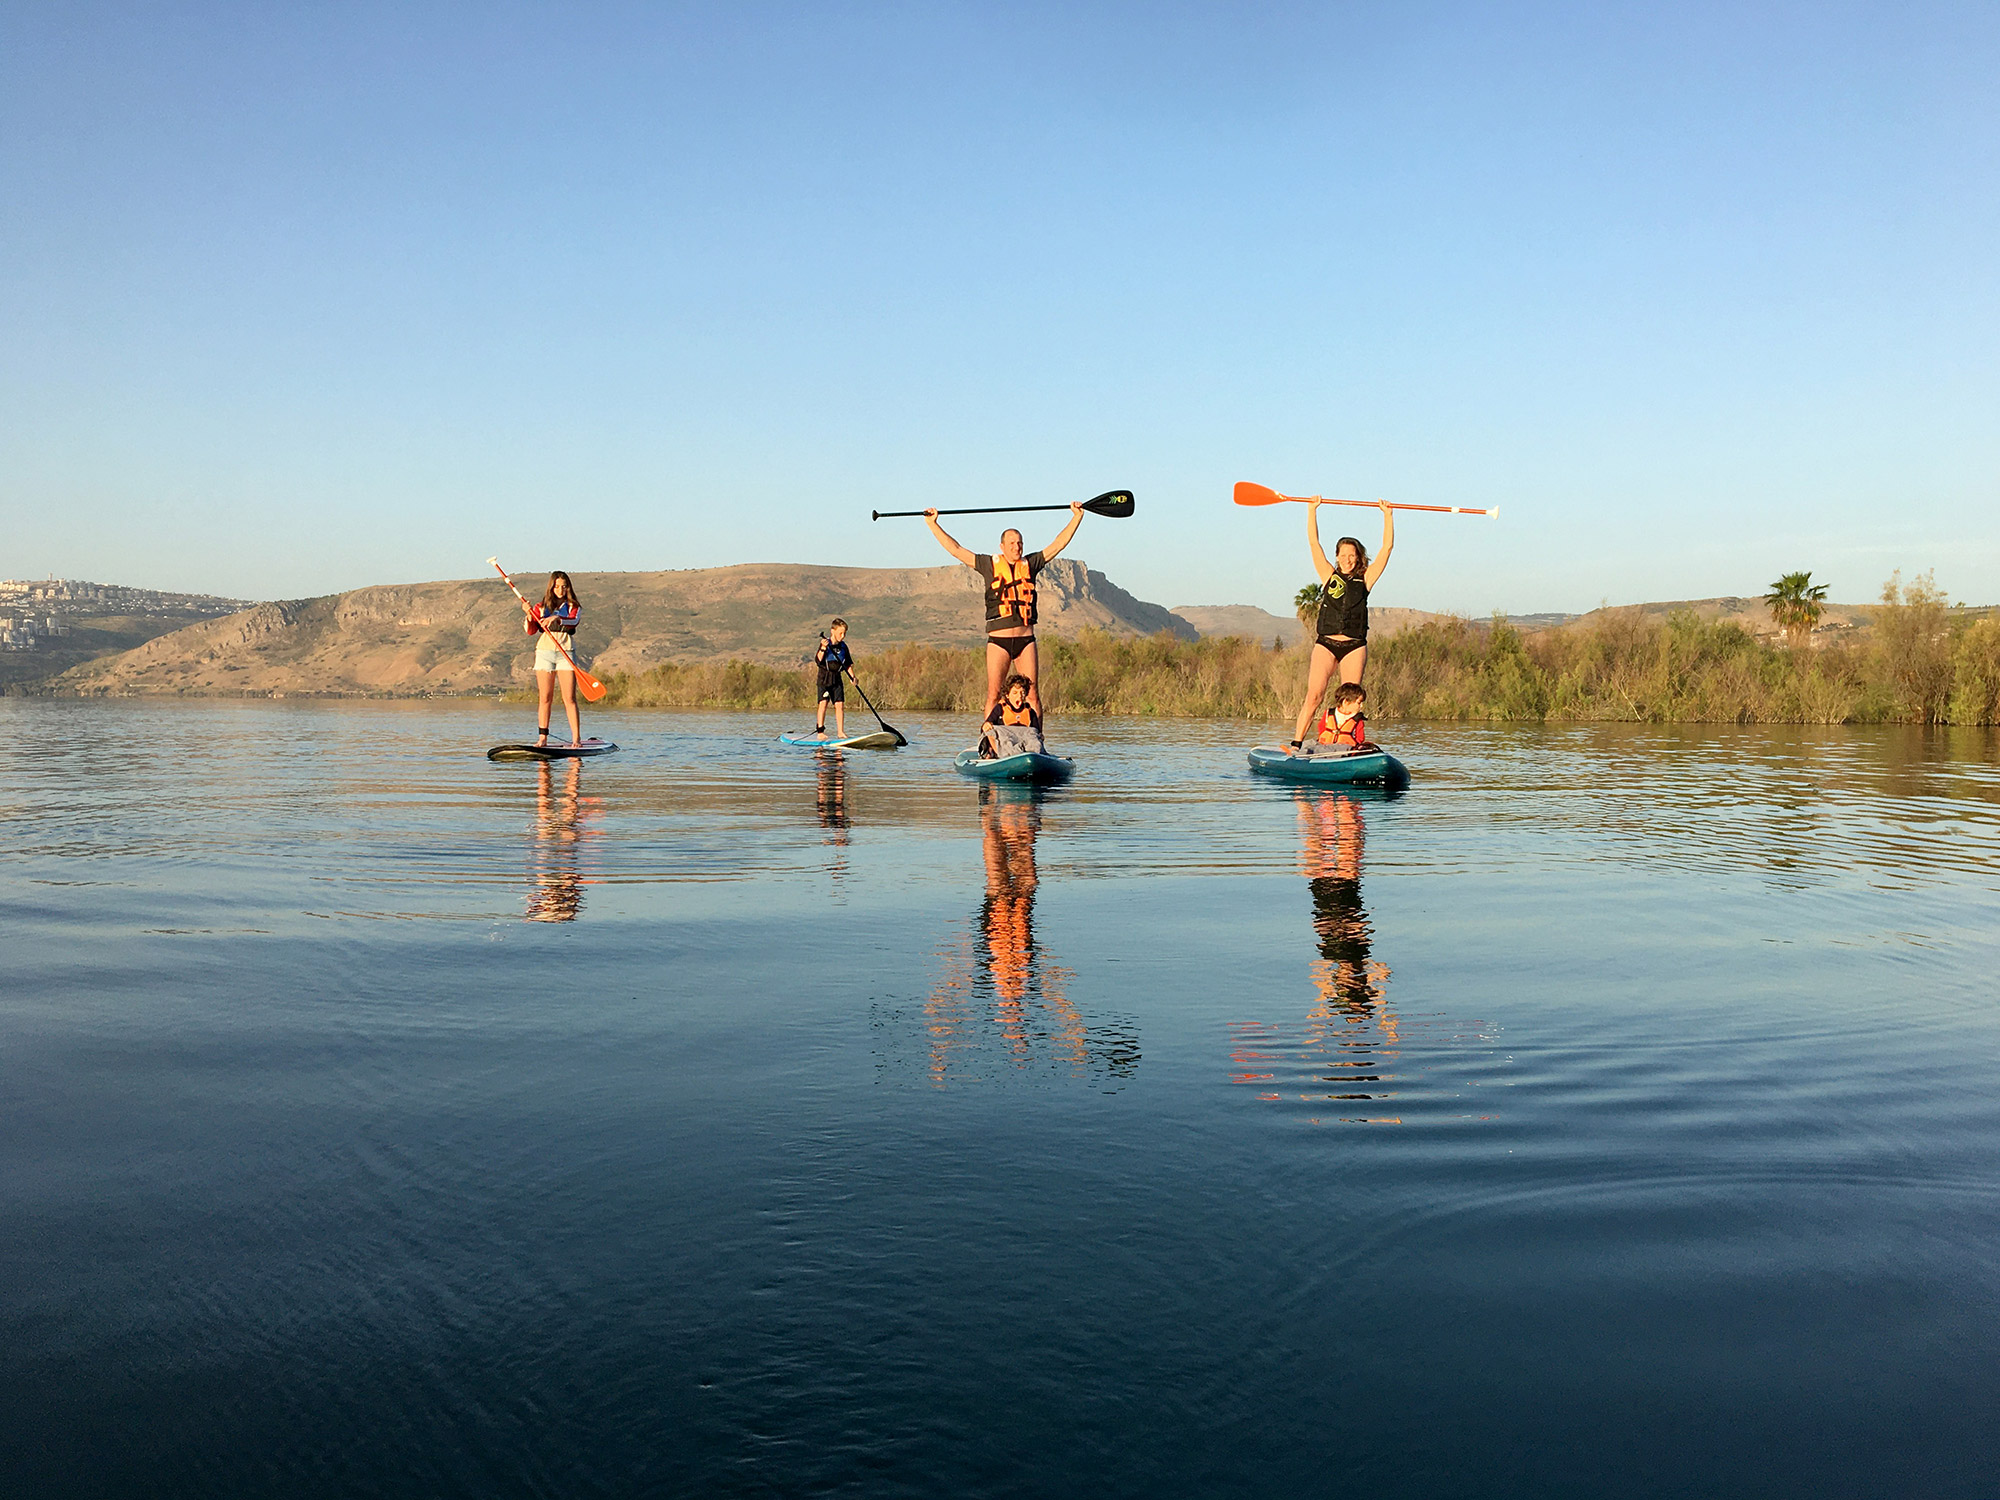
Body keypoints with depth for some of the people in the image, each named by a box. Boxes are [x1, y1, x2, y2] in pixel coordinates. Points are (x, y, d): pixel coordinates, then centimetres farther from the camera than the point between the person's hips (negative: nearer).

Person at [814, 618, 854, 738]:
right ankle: (820, 731, -7)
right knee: (823, 702, -11)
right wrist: (823, 648, -32)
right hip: (824, 677, -5)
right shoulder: (825, 643, -7)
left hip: (837, 679, 5)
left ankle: (840, 732, 2)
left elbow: (848, 664, 16)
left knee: (840, 704, -2)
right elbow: (818, 660, -18)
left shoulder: (843, 647, 9)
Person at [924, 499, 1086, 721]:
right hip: (998, 640, -2)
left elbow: (1058, 544, 15)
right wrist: (933, 525, 7)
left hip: (1026, 640, 2)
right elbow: (955, 550, 8)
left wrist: (1077, 517, 13)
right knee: (993, 695, -5)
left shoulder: (1030, 564, 13)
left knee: (1032, 694, -2)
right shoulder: (989, 564, 8)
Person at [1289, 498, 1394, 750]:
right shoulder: (1329, 576, 10)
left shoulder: (1365, 580, 9)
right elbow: (1313, 542, 7)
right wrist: (1312, 510, 5)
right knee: (1313, 694, -10)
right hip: (1325, 644, -1)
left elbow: (1387, 547, 8)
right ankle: (1296, 743, -11)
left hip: (1354, 646, 1)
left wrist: (1388, 515, 8)